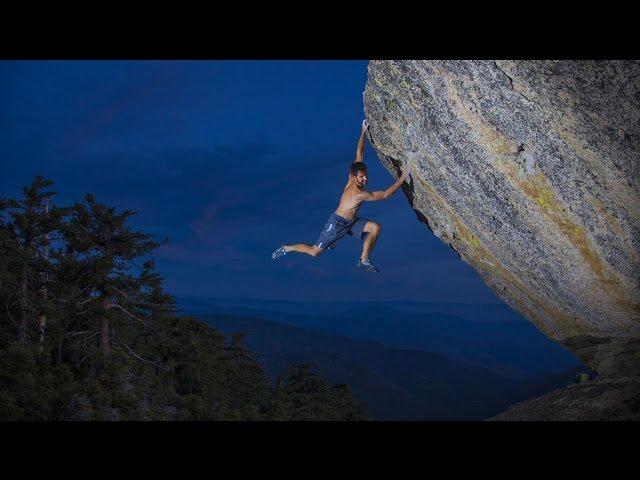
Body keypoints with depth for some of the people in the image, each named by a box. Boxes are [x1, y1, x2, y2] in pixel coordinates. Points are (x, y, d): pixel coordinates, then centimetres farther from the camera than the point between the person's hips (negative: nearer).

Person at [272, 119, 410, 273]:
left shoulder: (352, 180, -10)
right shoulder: (360, 194, -33)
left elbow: (359, 154, -2)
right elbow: (385, 194, -31)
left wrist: (363, 132, -2)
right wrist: (402, 178, -31)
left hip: (351, 222, 9)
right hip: (337, 223, -9)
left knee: (376, 227, -9)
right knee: (314, 252, 0)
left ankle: (364, 260, 3)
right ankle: (286, 248, 24)